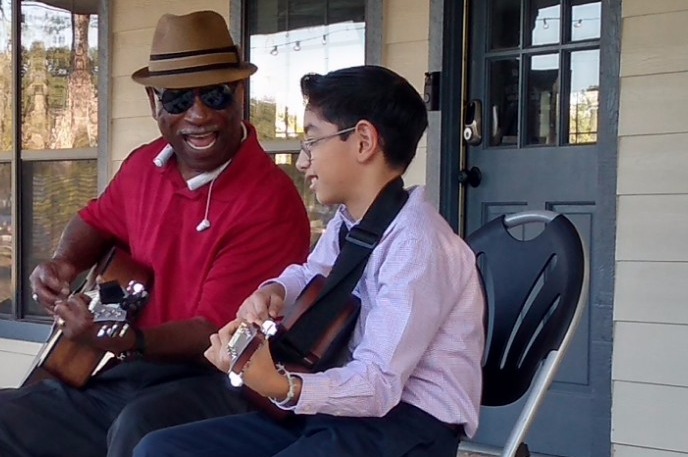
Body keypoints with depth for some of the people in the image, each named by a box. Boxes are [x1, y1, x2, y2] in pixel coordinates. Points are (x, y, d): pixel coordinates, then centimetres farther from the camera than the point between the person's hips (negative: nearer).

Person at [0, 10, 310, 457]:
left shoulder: (271, 201, -19)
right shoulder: (144, 165, 4)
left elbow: (216, 332, -19)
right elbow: (98, 220, 25)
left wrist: (120, 341, -33)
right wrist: (64, 264, 4)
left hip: (219, 381, -7)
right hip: (131, 375, 7)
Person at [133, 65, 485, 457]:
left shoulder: (416, 244, -21)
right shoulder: (348, 224, 6)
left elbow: (379, 384, -25)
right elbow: (310, 276, 28)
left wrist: (278, 386, -40)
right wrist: (274, 292, 6)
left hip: (408, 423, -8)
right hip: (349, 406, 9)